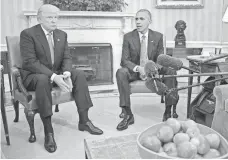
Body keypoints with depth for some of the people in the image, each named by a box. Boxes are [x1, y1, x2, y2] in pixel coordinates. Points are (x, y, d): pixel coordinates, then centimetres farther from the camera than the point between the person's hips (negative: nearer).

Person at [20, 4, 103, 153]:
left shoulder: (62, 34, 6)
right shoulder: (28, 34, -12)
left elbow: (67, 58, 2)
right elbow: (30, 62, -21)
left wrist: (66, 73, -21)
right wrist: (53, 77, -32)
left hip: (57, 73, 6)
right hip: (34, 75, -5)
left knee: (80, 75, -16)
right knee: (43, 80, -38)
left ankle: (84, 121, -12)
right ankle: (48, 131, -32)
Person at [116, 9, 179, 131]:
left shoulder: (158, 36, 0)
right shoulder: (128, 37, -4)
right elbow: (125, 60, -9)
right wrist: (138, 68, -29)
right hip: (134, 71, -1)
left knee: (171, 71, -27)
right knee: (121, 72, -33)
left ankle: (168, 111, -17)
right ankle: (128, 114, -28)